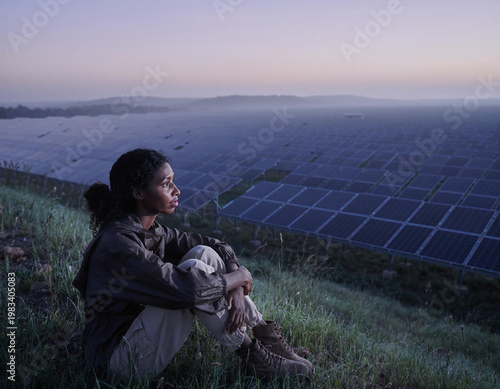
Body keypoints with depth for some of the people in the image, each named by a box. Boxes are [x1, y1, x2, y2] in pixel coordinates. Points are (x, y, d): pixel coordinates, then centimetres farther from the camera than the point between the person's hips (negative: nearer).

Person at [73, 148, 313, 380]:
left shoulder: (153, 231, 0)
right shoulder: (118, 243, -26)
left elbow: (219, 247, 3)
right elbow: (189, 288, -35)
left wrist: (236, 289, -15)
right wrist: (240, 276, -17)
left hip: (144, 328, 8)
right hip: (123, 357, -8)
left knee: (203, 254, -9)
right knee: (192, 268, -28)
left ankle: (265, 334, -5)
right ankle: (253, 358, -12)